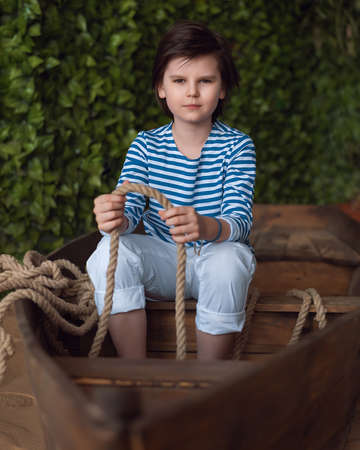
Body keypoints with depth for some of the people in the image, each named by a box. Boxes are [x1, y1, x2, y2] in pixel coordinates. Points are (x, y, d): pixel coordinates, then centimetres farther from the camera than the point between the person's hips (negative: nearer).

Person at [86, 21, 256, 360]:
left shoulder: (237, 147, -7)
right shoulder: (145, 146, 1)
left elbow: (241, 221, -19)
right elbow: (130, 209, -9)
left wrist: (206, 227, -44)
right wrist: (115, 219, -37)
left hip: (217, 254, -2)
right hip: (162, 263, 2)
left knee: (229, 257, -35)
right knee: (111, 250, -26)